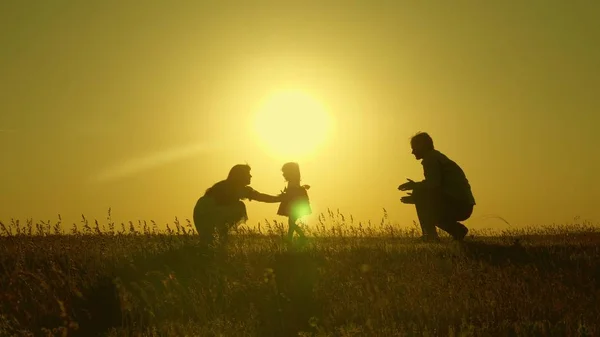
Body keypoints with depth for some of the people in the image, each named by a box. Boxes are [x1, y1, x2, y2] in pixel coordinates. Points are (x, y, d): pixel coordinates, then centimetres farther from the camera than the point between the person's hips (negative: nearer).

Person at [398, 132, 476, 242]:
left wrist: (414, 186, -8)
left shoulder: (431, 159, -6)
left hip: (458, 205, -10)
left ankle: (430, 234, -16)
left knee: (419, 193, -13)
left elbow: (434, 184, -22)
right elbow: (433, 185, 25)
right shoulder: (436, 157, 24)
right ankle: (457, 229, 17)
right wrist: (415, 198, 21)